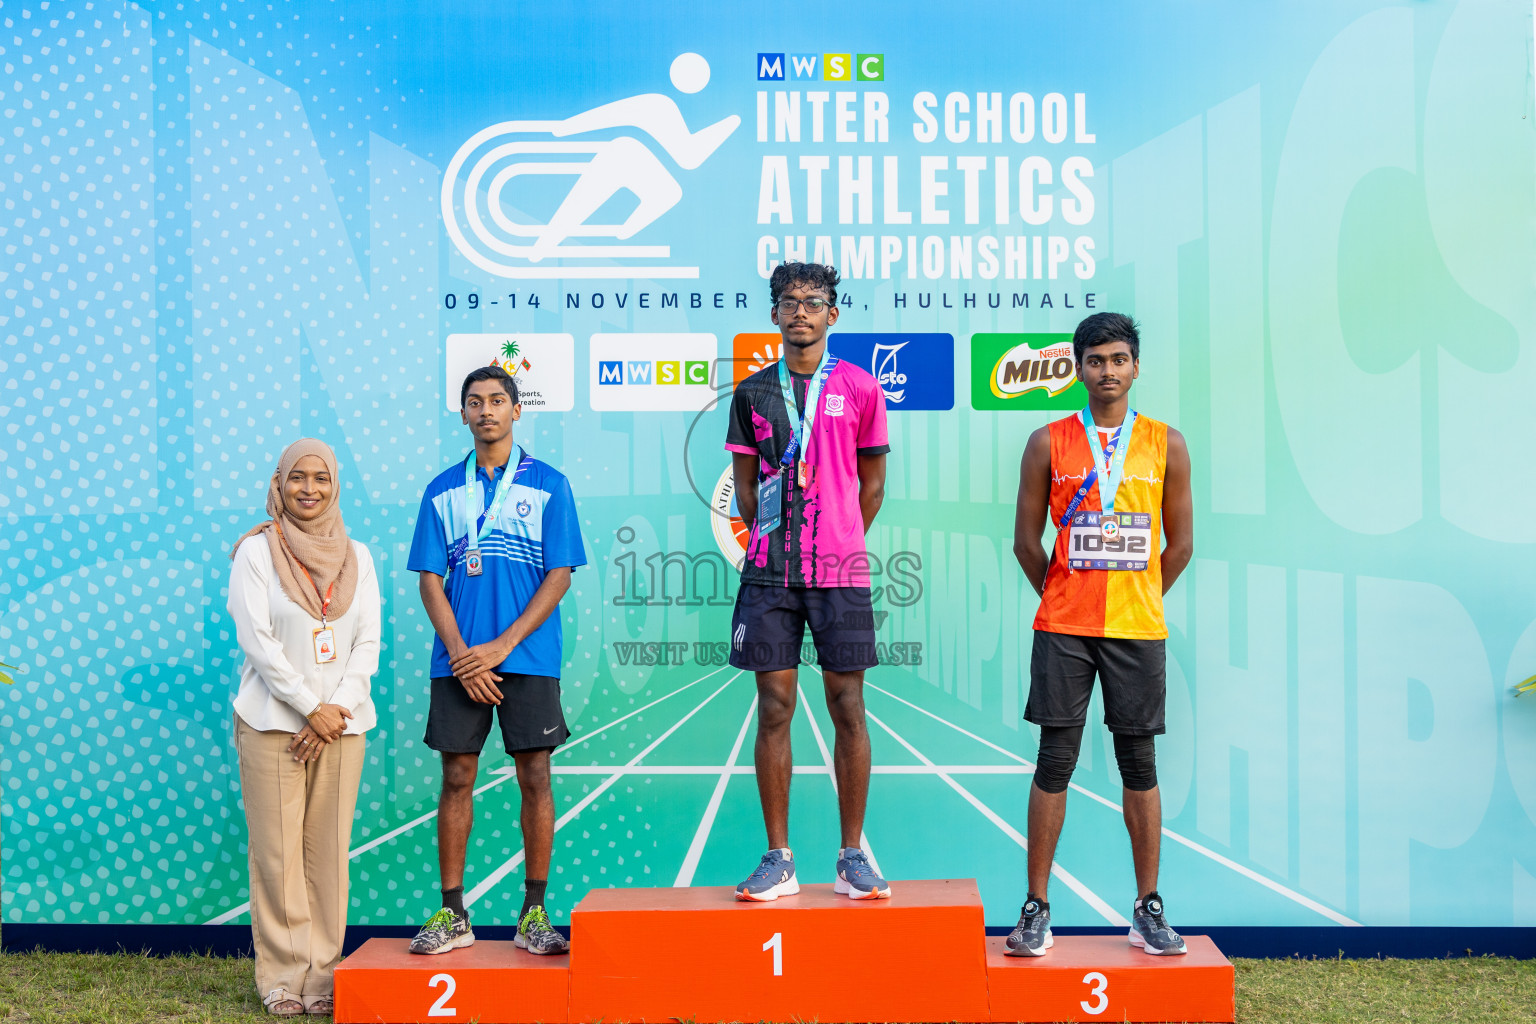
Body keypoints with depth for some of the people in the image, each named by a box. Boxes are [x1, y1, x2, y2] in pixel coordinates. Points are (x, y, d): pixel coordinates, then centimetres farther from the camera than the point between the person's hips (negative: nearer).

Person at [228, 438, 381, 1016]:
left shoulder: (356, 556, 10)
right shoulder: (256, 551, 0)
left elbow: (368, 643, 7)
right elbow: (257, 641, -7)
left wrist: (339, 707, -7)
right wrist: (311, 709, -11)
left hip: (342, 723, 3)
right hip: (273, 722, -3)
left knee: (329, 849, 4)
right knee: (277, 849, -2)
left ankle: (322, 974, 12)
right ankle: (282, 977, 8)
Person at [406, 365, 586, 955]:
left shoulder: (548, 485, 3)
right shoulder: (443, 491, 10)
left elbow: (560, 576, -2)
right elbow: (430, 580, 6)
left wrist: (500, 647, -11)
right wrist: (460, 652, -8)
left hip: (529, 657, -2)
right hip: (458, 659, 2)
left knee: (535, 777, 0)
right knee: (457, 777, 4)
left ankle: (534, 912, 11)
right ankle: (452, 913, 14)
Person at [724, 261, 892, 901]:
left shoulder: (860, 389, 5)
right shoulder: (752, 392, 10)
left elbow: (871, 483, 10)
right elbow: (745, 486, 13)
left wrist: (839, 543, 8)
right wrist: (774, 541, 8)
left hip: (841, 572, -1)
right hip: (769, 573, 1)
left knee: (848, 710, 2)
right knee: (774, 709, 2)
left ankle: (852, 859, 11)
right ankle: (778, 860, 10)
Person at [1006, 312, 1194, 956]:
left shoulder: (1166, 444, 6)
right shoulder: (1048, 444, 3)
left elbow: (1181, 544, 9)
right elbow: (1026, 541, 6)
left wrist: (1137, 601, 9)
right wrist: (1064, 599, 7)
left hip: (1138, 630, 1)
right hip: (1062, 630, -1)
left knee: (1139, 764, 6)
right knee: (1054, 762, 1)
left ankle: (1148, 909, 17)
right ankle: (1036, 909, 9)